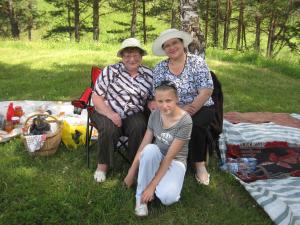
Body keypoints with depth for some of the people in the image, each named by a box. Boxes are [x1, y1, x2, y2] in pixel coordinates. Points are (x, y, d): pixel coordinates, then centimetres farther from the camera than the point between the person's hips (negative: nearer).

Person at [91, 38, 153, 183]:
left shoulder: (148, 75, 4)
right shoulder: (110, 71, -4)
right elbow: (96, 97, -6)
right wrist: (110, 113, -23)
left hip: (133, 116, 2)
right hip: (107, 113, -1)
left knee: (139, 126, -29)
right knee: (109, 128, -31)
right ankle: (103, 164, -5)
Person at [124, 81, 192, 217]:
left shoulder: (185, 121, -24)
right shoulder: (155, 114, -9)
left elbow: (170, 156, -24)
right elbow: (144, 145, -4)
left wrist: (152, 185, -25)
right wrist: (132, 172, -5)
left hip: (175, 161, -3)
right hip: (156, 157, 4)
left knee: (166, 197, -32)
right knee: (150, 148, -35)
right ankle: (141, 196, -18)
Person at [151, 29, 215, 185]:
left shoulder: (197, 63, -6)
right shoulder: (159, 68, 2)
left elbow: (206, 92, -13)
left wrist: (188, 112, -24)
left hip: (201, 108, -1)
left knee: (194, 125, -32)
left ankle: (199, 164, -12)